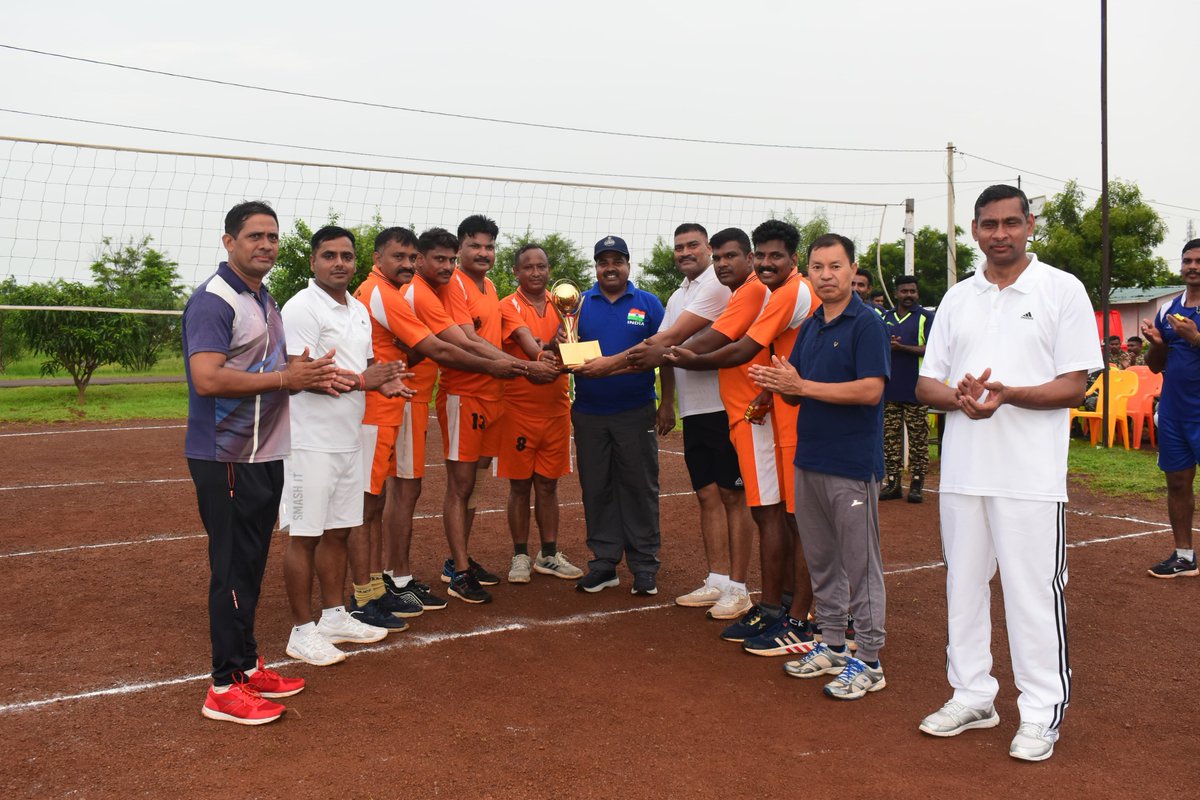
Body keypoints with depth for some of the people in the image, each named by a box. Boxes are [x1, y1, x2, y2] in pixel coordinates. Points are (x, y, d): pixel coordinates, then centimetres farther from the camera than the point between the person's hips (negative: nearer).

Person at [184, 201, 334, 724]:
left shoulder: (266, 301, 16)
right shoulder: (213, 300, -14)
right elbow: (207, 378, -25)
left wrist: (309, 378, 6)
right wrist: (286, 378, -21)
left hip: (265, 455, 9)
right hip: (227, 459, -9)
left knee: (251, 566, 16)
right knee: (233, 568, -3)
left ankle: (246, 665, 27)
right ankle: (225, 687, 7)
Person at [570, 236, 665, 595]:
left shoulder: (648, 304, 4)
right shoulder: (580, 303, 9)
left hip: (636, 413, -2)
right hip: (588, 414, 2)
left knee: (640, 487, 2)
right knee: (596, 488, 7)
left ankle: (644, 565, 10)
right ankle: (603, 562, 17)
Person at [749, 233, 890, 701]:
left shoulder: (867, 324, -9)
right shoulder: (809, 327, 14)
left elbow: (871, 389, -20)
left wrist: (802, 385, -19)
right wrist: (778, 384, -8)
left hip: (852, 465, -8)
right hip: (808, 460, 8)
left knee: (860, 564, 0)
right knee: (820, 561, 16)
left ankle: (868, 661, 10)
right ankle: (831, 645, 28)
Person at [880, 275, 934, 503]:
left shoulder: (926, 318, 2)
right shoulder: (885, 319, 16)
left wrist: (902, 347, -17)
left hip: (916, 390, -4)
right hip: (889, 389, 4)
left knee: (918, 439, -1)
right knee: (890, 437, 5)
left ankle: (917, 484, 5)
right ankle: (893, 482, 12)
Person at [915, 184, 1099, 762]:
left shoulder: (1062, 290, -1)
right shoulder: (956, 298, 12)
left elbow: (1073, 387, -6)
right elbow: (925, 384, 10)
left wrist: (1008, 394, -23)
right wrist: (958, 397, -12)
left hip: (1031, 475, -4)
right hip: (962, 470, 5)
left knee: (1034, 593, 0)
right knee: (963, 584, 12)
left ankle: (1042, 713, 14)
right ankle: (972, 697, 26)